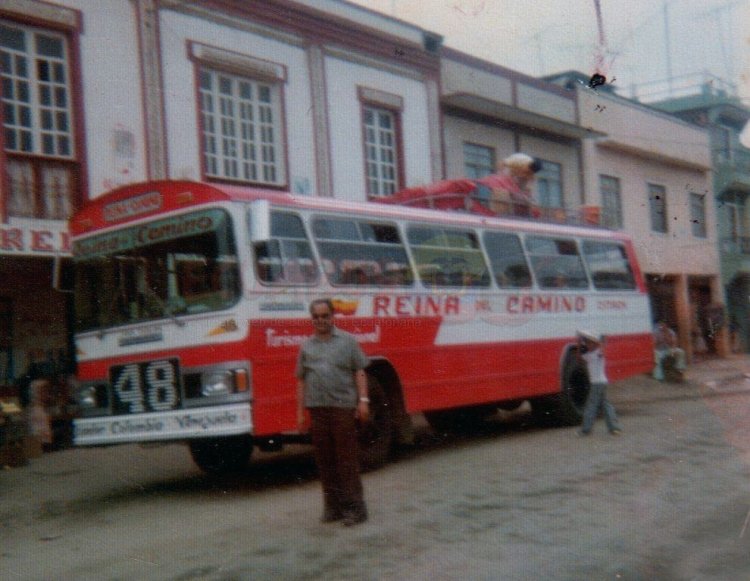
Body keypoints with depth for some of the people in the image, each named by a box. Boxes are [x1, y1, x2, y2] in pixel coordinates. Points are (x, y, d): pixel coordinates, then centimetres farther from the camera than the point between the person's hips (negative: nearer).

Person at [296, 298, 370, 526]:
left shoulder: (347, 341, 5)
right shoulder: (307, 346, 13)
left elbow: (359, 372, 2)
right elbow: (301, 380, 14)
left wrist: (363, 400, -7)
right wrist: (300, 411, 10)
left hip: (343, 407, -3)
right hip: (317, 408, 4)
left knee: (347, 458, -3)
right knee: (324, 460, 6)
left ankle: (354, 507, 1)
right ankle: (332, 506, 15)